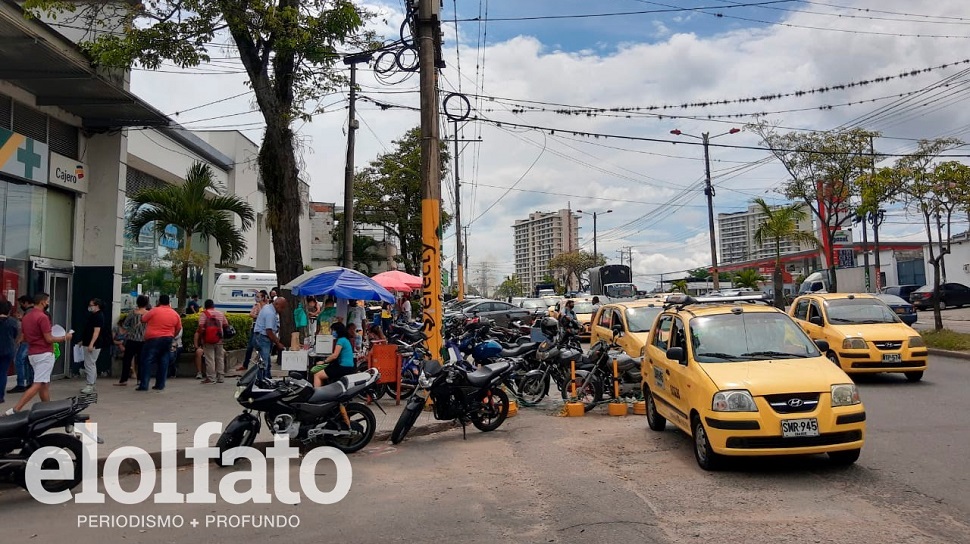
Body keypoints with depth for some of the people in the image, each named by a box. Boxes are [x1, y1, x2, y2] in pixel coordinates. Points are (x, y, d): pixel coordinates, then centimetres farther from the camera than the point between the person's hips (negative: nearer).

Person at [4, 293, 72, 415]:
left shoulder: (26, 317, 11)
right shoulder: (43, 317, -15)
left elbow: (24, 338, 18)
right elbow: (49, 339, -17)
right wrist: (64, 337, -3)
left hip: (32, 354, 9)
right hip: (44, 354, -9)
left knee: (45, 384, 14)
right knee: (37, 385, -10)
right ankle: (15, 410, -16)